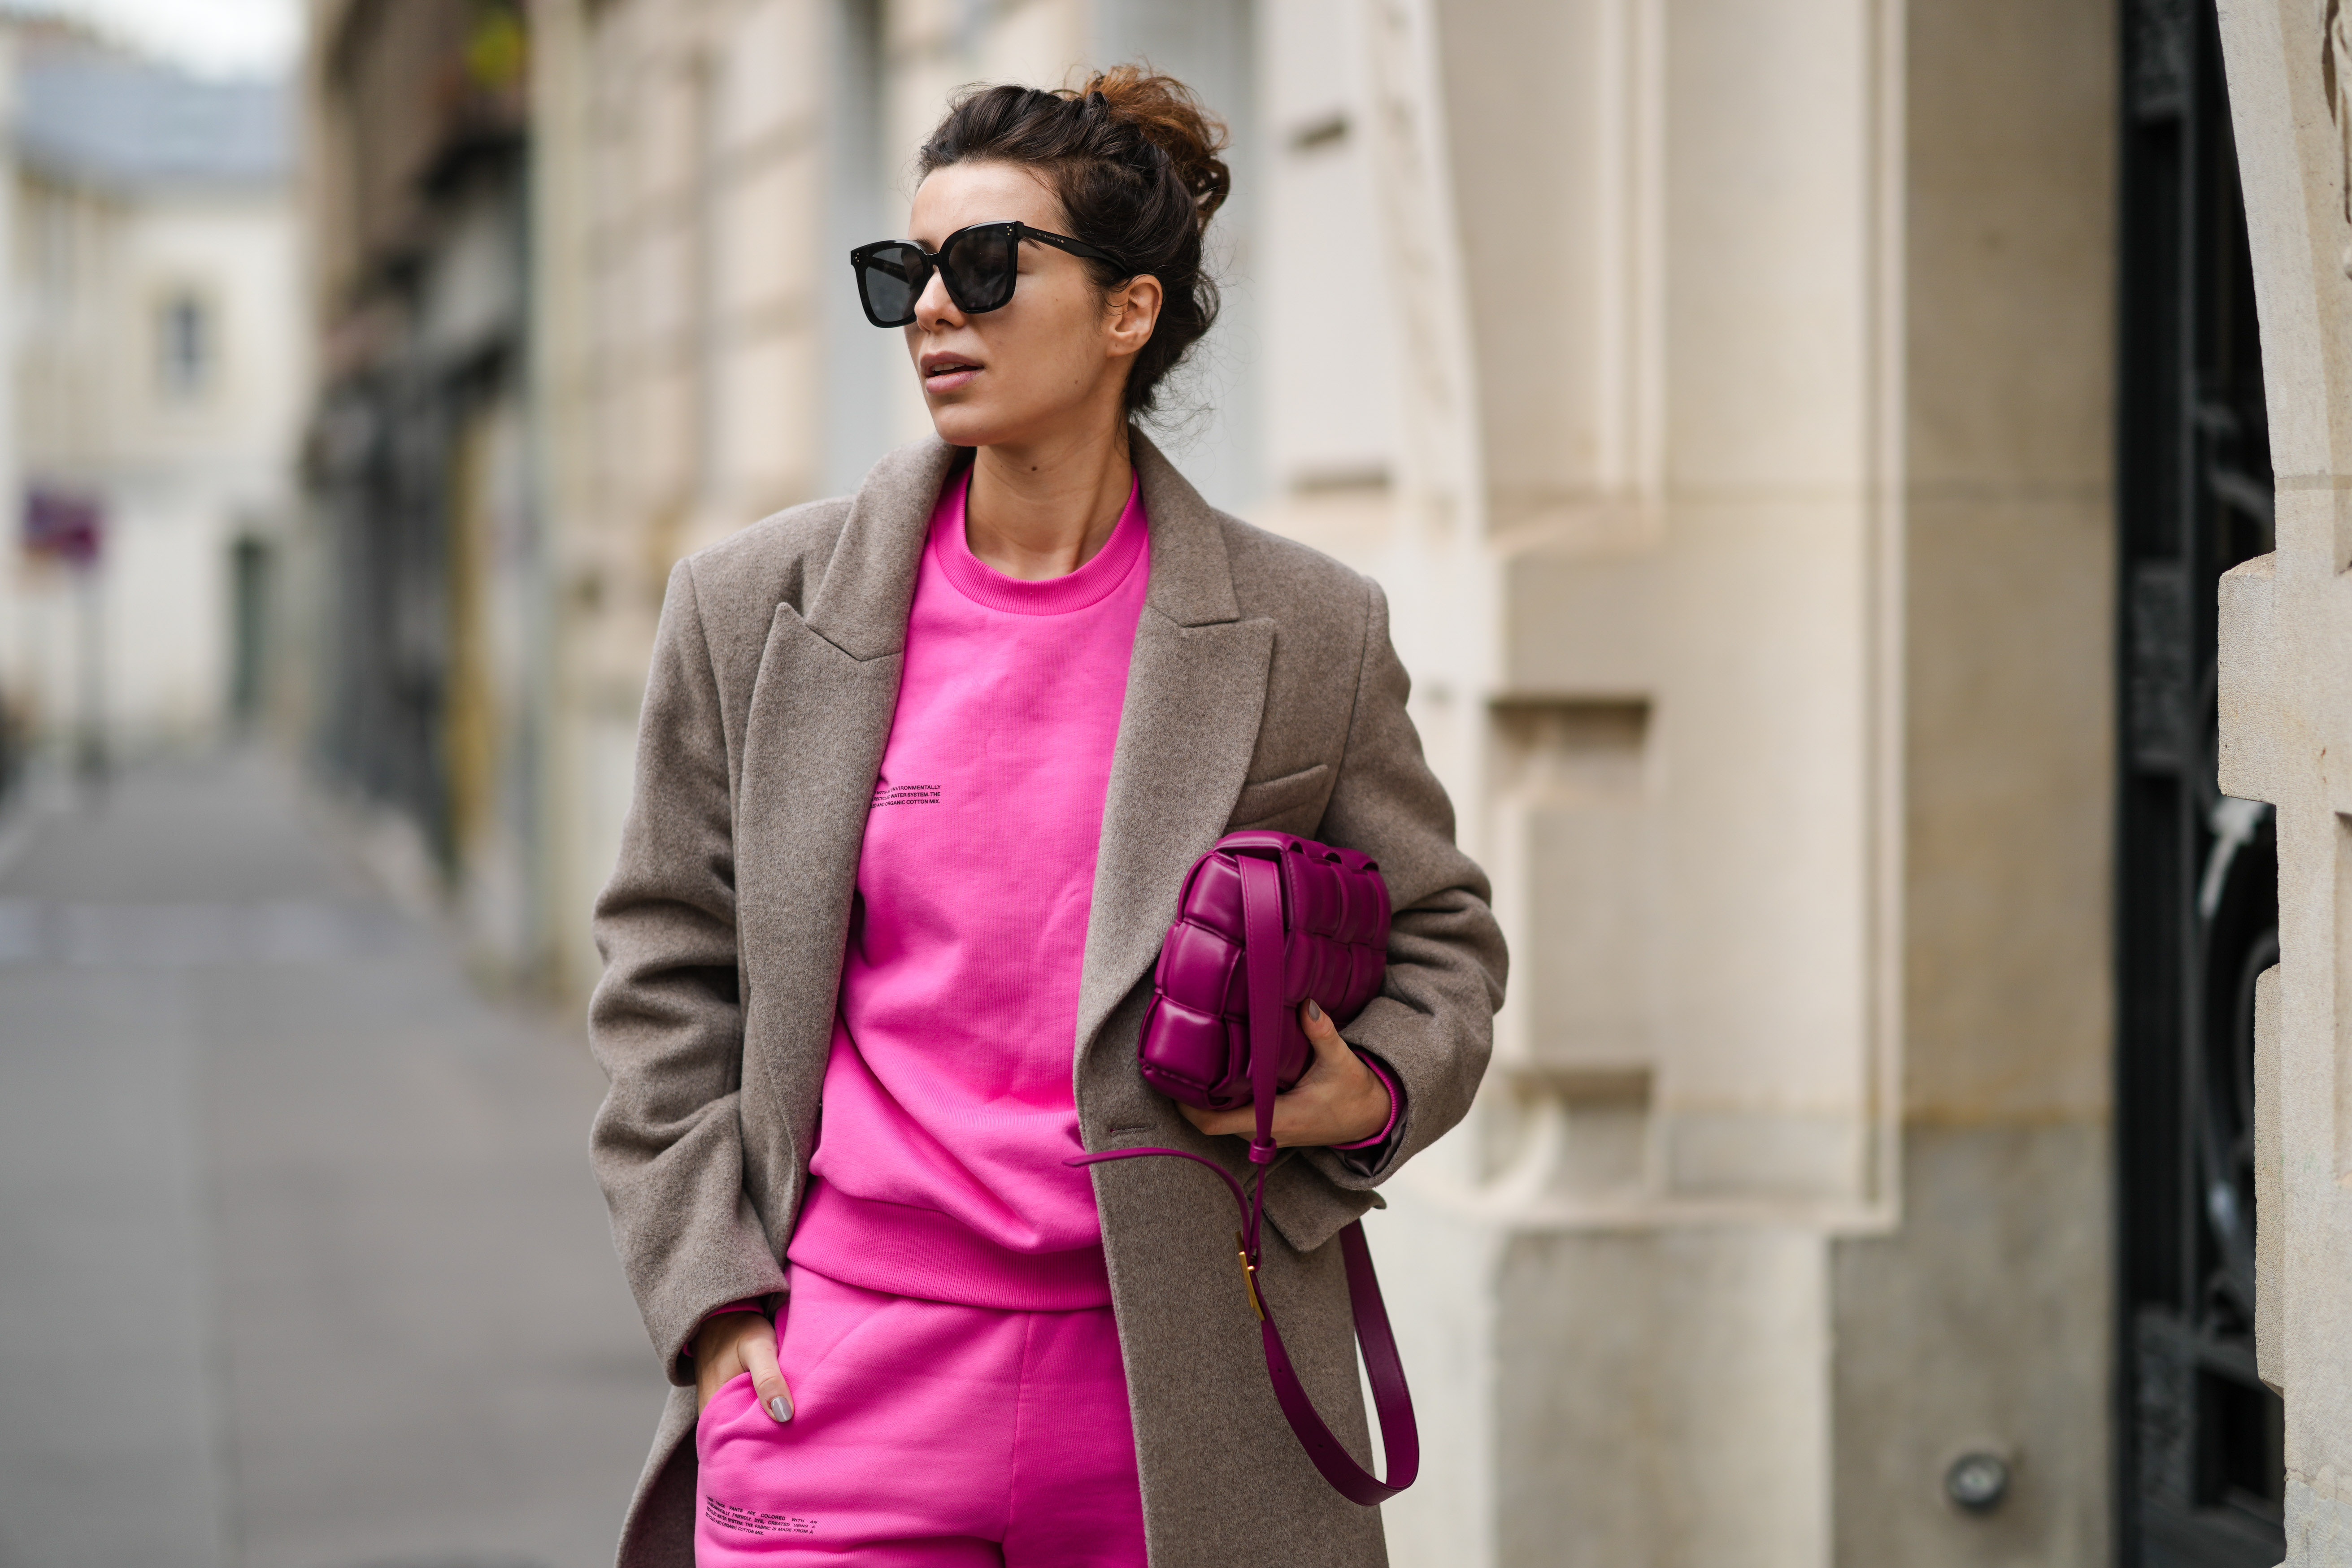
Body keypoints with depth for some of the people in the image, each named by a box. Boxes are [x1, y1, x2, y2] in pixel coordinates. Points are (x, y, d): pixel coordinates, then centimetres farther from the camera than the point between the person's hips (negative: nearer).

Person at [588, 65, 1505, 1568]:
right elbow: (668, 972, 10)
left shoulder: (1306, 635, 2)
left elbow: (1443, 937, 14)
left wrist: (1373, 1091, -7)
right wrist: (711, 1294, 2)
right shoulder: (756, 611, 4)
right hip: (844, 1388, 0)